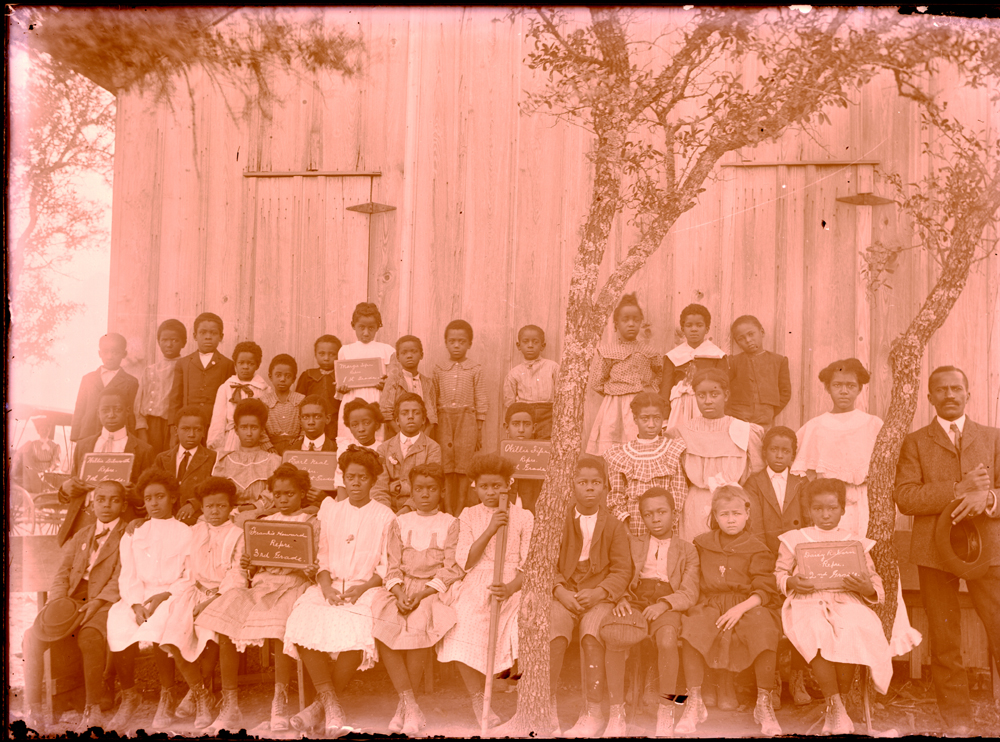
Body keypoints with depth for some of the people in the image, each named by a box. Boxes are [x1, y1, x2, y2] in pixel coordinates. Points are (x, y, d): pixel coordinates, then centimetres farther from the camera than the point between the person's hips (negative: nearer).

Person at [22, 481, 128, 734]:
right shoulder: (81, 536, 24)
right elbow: (63, 572, 15)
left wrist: (95, 604, -20)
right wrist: (57, 602, -5)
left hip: (105, 602, -5)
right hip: (72, 601, 6)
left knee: (89, 638, -34)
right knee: (32, 637, -18)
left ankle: (93, 712, -21)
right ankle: (33, 711, -11)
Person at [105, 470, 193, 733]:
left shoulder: (186, 533, 10)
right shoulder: (133, 534, 19)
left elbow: (191, 578, 1)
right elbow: (128, 577, 9)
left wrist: (163, 596, -15)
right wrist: (137, 604, -10)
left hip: (172, 597, -3)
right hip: (138, 597, 3)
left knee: (158, 621, -34)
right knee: (116, 621, -27)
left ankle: (167, 696, -13)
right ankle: (129, 695, -6)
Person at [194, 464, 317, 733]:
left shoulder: (311, 523, 10)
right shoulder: (264, 523, 22)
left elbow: (316, 566, 3)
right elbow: (255, 571, 19)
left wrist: (311, 571, -20)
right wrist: (248, 567, -3)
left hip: (294, 584, -4)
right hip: (262, 583, 4)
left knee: (281, 623, -37)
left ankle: (280, 706, -23)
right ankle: (230, 708, -14)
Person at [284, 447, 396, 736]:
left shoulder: (384, 516, 7)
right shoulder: (329, 509, 17)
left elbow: (387, 566, 2)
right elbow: (321, 555, 11)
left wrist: (362, 588, -13)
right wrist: (326, 586, -6)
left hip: (365, 589, -3)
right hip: (329, 586, 3)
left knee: (356, 636, -31)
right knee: (303, 625, -27)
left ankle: (320, 705, -9)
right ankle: (331, 704, -15)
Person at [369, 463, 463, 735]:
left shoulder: (450, 524, 5)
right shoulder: (399, 523, 14)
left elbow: (452, 570, -2)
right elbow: (392, 565, 8)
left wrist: (421, 593, -13)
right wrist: (399, 594, -11)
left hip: (435, 590, -3)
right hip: (401, 589, 3)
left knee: (419, 629, -28)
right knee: (384, 629, -23)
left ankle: (403, 707, -9)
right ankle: (412, 709, -16)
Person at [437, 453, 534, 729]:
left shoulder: (523, 517, 7)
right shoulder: (469, 516, 11)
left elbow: (529, 565, 1)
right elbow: (465, 562, 0)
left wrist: (510, 588, -18)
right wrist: (490, 530, -10)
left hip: (512, 587, -1)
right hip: (475, 587, 1)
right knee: (464, 629, -24)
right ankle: (478, 701, 1)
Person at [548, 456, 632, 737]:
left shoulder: (614, 526, 8)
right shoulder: (560, 521, 9)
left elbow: (623, 571, 3)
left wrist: (597, 593, -13)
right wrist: (561, 592, -11)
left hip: (600, 596, -1)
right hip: (566, 594, 1)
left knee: (591, 633, -30)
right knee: (553, 631, -28)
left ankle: (593, 712, -20)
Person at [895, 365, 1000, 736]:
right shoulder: (915, 442, 8)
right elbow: (905, 498, -4)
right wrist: (958, 489, -14)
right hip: (935, 550, 0)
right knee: (944, 640, 5)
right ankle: (957, 721, 16)